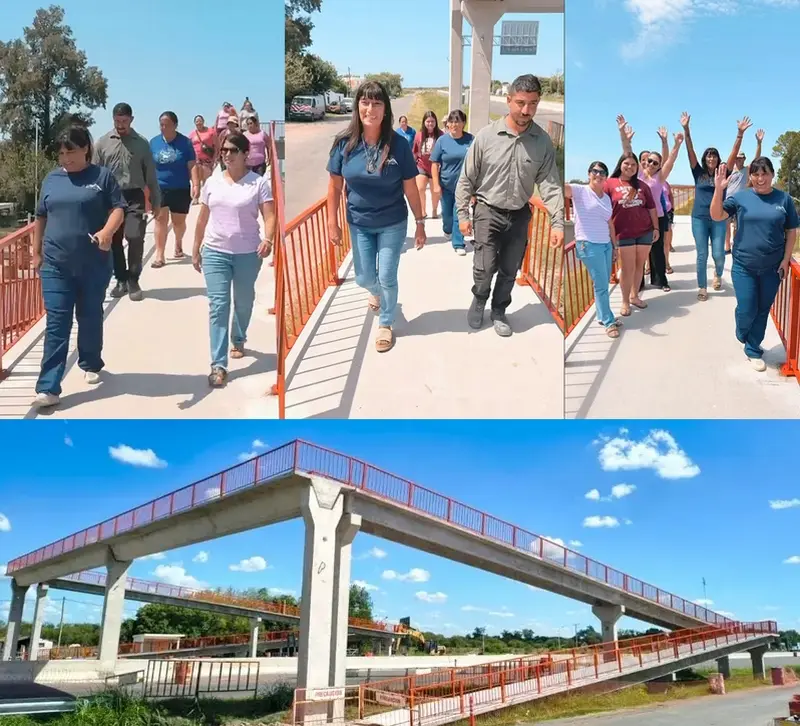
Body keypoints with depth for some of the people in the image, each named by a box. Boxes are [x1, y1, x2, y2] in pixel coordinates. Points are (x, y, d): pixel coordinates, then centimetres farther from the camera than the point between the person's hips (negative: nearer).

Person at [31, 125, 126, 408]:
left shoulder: (102, 176, 0)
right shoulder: (51, 179, 10)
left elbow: (118, 209, -6)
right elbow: (41, 218, 16)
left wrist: (107, 231, -26)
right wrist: (36, 252, 15)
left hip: (94, 263, -2)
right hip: (55, 264, 2)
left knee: (90, 318, 13)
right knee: (56, 324, -4)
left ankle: (91, 365, 37)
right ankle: (48, 387, -6)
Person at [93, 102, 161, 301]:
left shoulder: (141, 143, 4)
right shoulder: (102, 143, 5)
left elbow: (150, 174, 6)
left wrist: (156, 201, 4)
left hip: (134, 197, -1)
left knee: (135, 237, -12)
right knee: (113, 241, 5)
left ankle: (133, 280, 3)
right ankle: (121, 279, 20)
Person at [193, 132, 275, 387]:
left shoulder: (259, 182, -5)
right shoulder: (212, 182, 6)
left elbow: (269, 216, -13)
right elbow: (202, 219, 12)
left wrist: (268, 239, -32)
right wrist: (196, 250, 13)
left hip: (247, 254, -1)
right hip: (215, 252, 2)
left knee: (243, 302, 16)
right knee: (218, 305, -6)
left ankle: (238, 340, 44)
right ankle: (218, 365, -8)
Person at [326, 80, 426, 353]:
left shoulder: (398, 144, -15)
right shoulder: (344, 143, -12)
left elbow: (411, 188, -8)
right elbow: (335, 186, -3)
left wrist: (420, 224, -5)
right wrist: (333, 223, -2)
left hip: (393, 224, -2)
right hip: (359, 224, 2)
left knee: (387, 278, 5)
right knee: (364, 278, 14)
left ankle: (385, 324, 30)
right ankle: (377, 294, 51)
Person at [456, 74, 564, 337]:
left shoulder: (543, 142, -6)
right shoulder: (486, 135, -11)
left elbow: (550, 184, -7)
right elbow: (467, 179, -4)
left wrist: (557, 222, -16)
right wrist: (463, 214, -6)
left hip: (520, 215, 2)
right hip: (488, 212, -2)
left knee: (510, 271, 10)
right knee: (484, 269, -5)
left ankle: (499, 311, 33)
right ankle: (479, 300, 26)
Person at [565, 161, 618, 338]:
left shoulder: (607, 198, 14)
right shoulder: (580, 191, -5)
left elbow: (610, 223, 19)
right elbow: (565, 187, -25)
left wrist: (615, 245, 19)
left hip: (606, 245, 6)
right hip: (589, 245, -6)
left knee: (604, 283, 11)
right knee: (601, 285, -2)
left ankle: (602, 316, 27)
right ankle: (609, 322, 8)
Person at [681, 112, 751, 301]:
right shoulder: (698, 173, 3)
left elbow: (734, 153, -5)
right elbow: (690, 151, -5)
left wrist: (740, 133, -16)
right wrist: (686, 130, -14)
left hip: (718, 219, 0)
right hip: (699, 219, 0)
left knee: (718, 254, -2)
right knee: (702, 255, 1)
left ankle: (718, 275, 30)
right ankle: (702, 288, 11)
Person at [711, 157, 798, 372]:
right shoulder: (740, 197, -4)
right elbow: (716, 216, -12)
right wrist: (719, 189, -24)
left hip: (772, 267, 1)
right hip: (744, 266, -1)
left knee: (762, 310, 10)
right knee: (747, 310, -1)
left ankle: (753, 350, 26)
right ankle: (742, 334, 32)